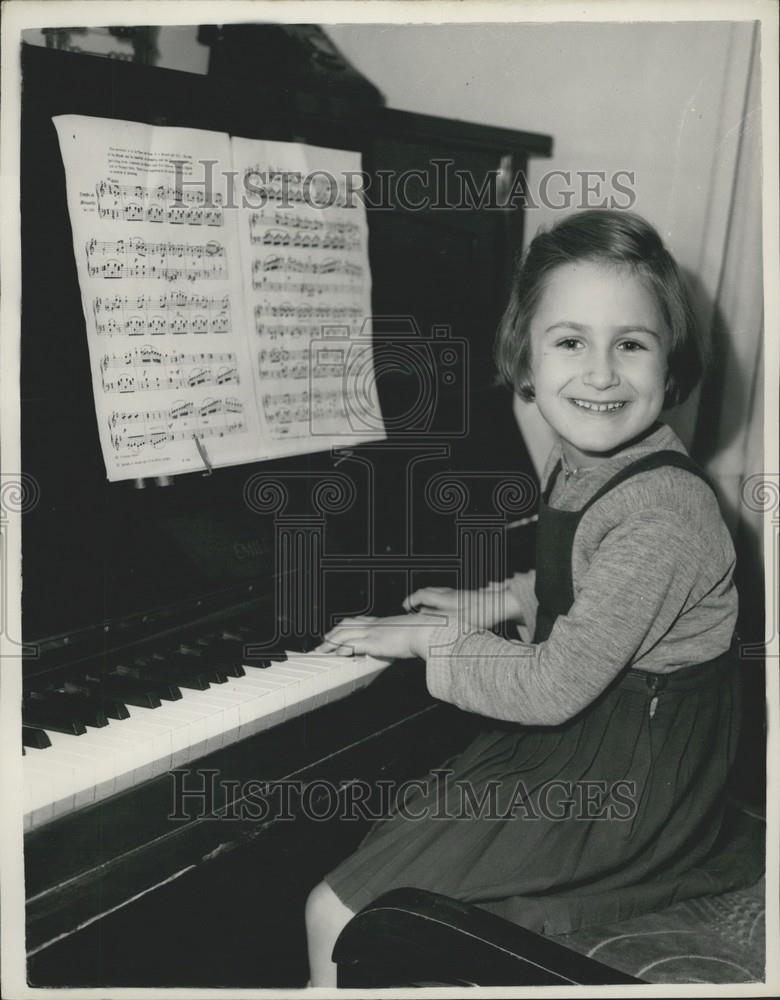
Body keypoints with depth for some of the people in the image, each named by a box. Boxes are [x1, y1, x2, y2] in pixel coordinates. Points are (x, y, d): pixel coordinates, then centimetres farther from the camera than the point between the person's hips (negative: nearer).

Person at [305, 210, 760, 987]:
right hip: (576, 737, 9)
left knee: (337, 921, -9)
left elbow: (553, 688, -25)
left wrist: (429, 640, -14)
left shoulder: (665, 514, -27)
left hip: (623, 786, -9)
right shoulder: (579, 467, 1)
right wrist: (489, 604, 11)